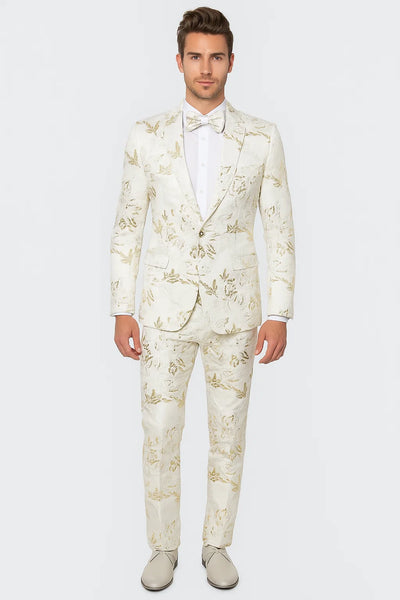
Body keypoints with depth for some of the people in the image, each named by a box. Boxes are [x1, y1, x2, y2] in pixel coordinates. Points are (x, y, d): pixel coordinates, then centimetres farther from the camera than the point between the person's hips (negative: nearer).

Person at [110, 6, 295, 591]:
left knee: (228, 436, 10)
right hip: (166, 309, 0)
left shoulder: (262, 137, 0)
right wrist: (122, 311, -3)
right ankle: (164, 548, 27)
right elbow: (127, 225, 3)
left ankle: (217, 545, 30)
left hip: (234, 311, 0)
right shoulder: (146, 135, 1)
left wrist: (279, 314, -5)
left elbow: (280, 228, 0)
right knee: (160, 435, 6)